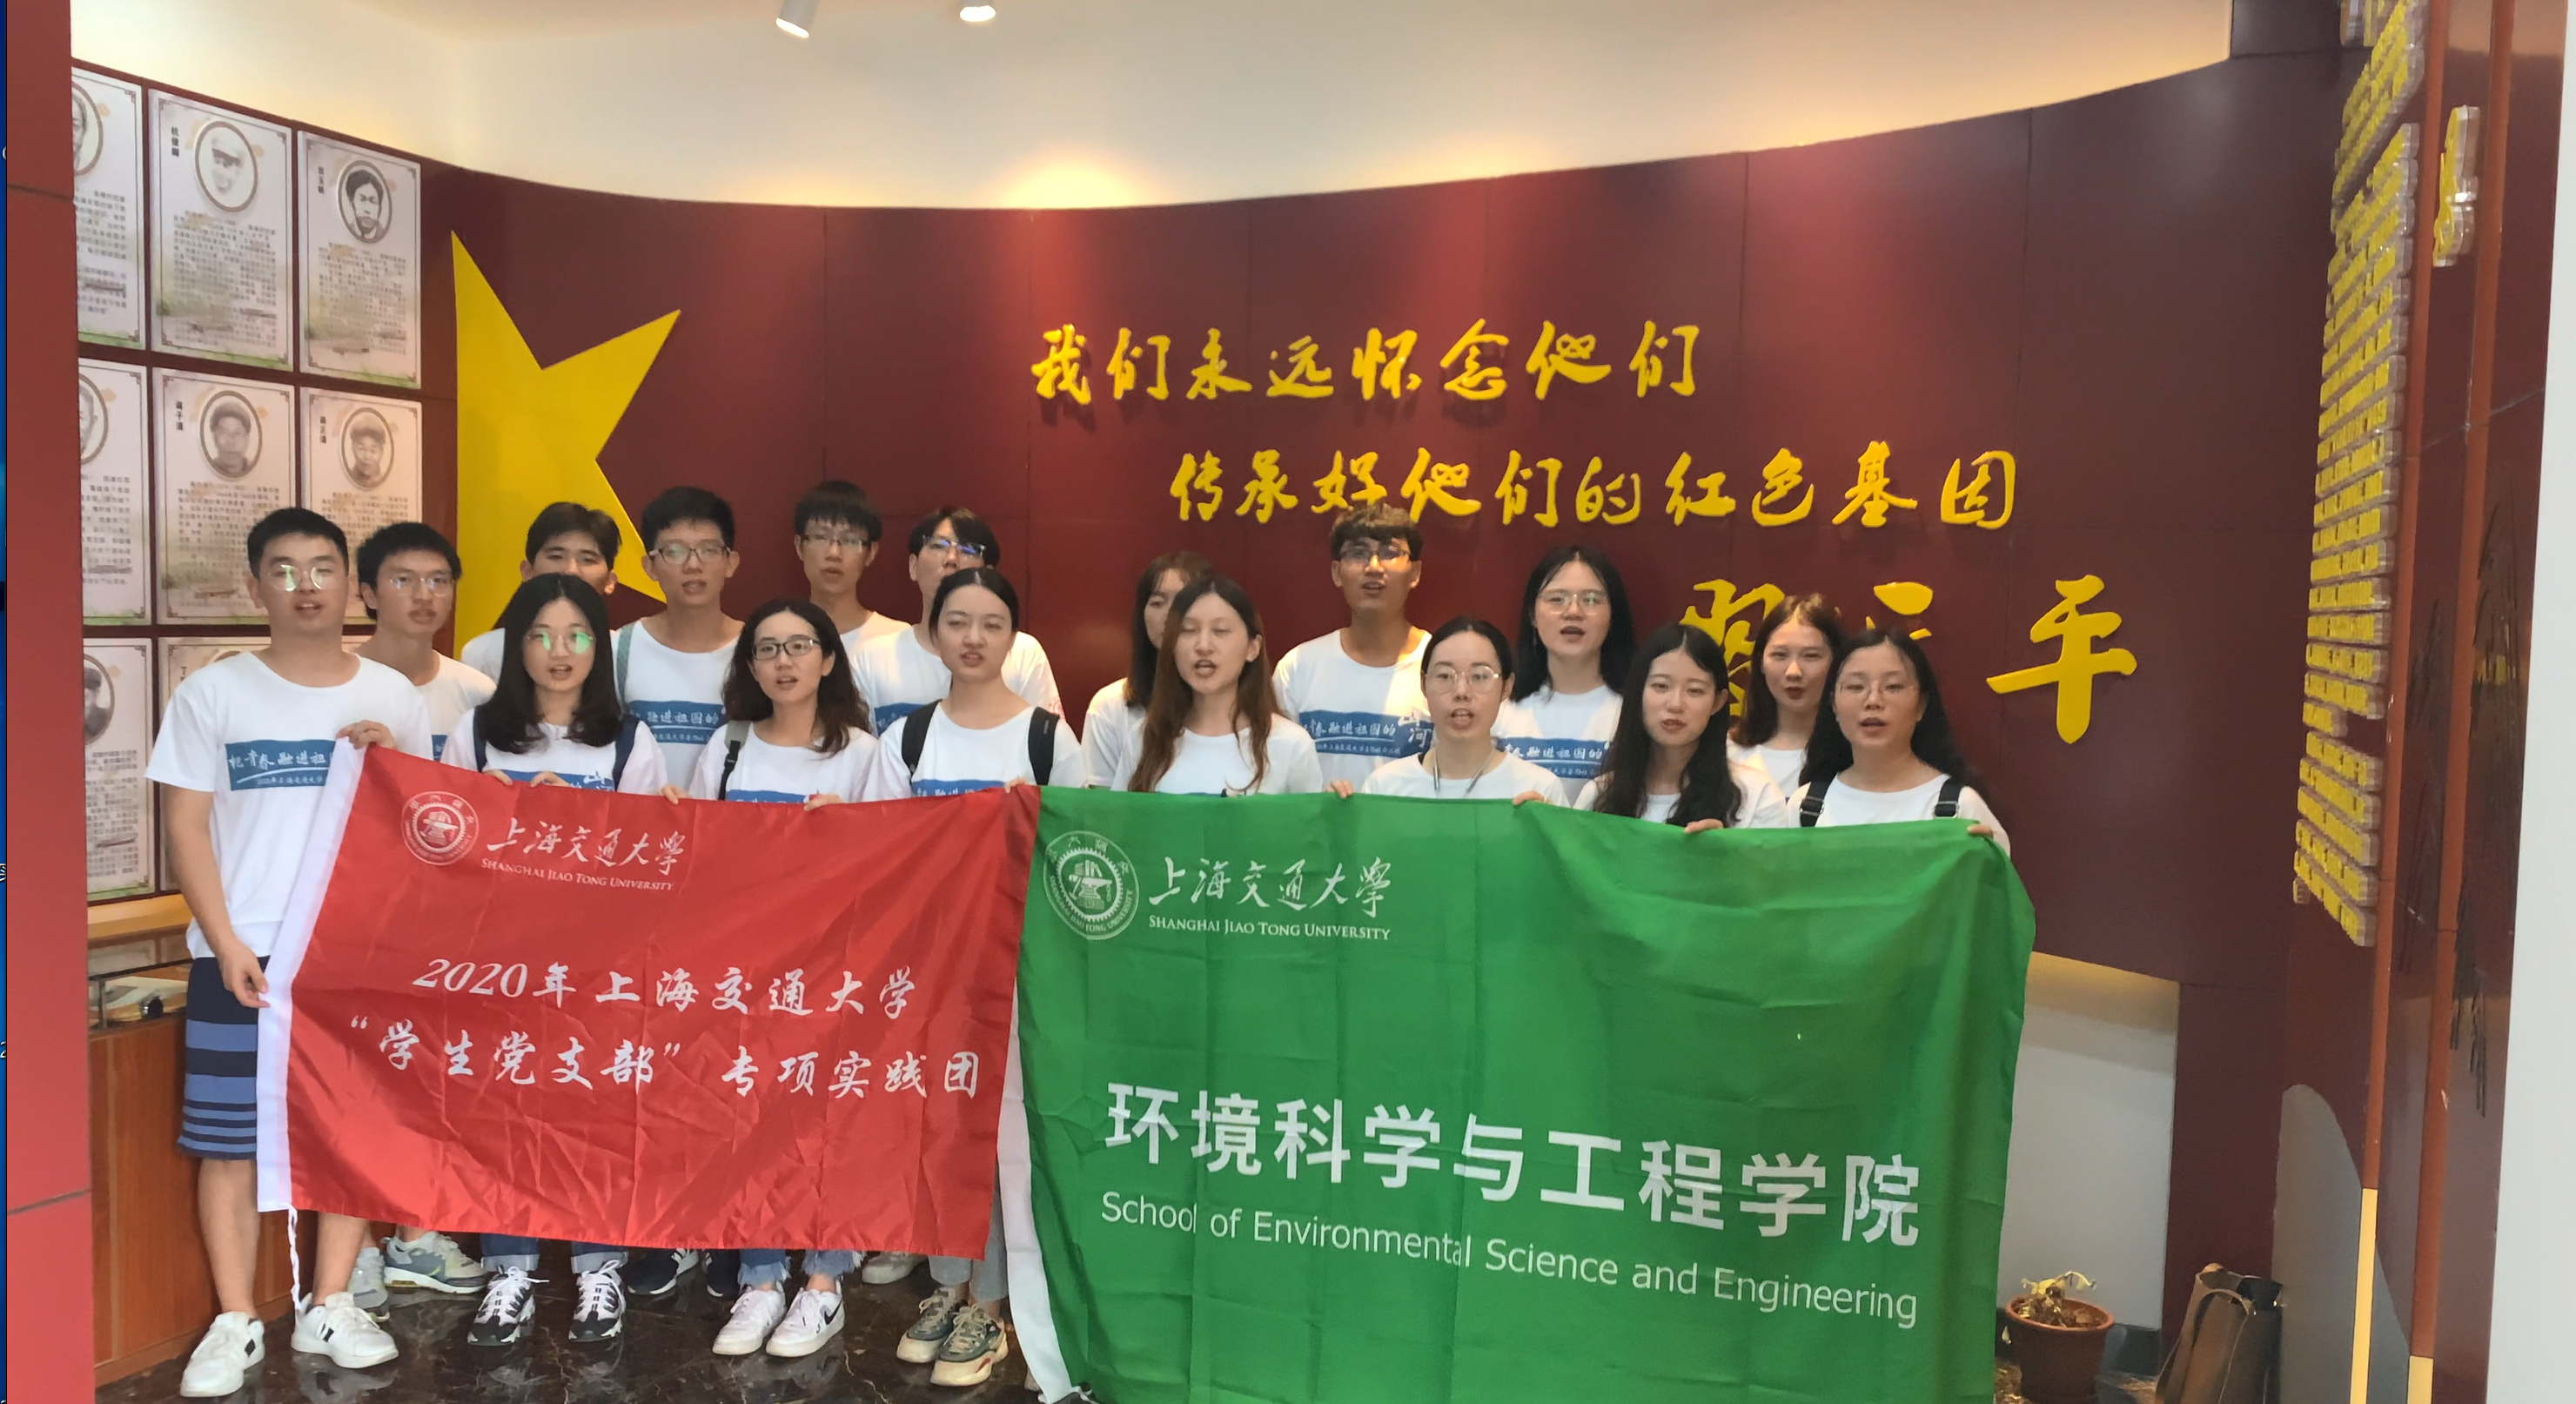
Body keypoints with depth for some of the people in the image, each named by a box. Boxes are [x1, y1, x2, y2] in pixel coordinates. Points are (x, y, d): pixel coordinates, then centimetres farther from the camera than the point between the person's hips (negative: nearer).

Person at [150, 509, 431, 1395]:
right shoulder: (212, 693, 0)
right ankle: (235, 1321, 15)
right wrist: (227, 943, -10)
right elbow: (185, 824, -2)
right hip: (243, 954, -2)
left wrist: (390, 765, -9)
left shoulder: (393, 698, 6)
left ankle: (330, 1306, 20)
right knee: (229, 1135, 3)